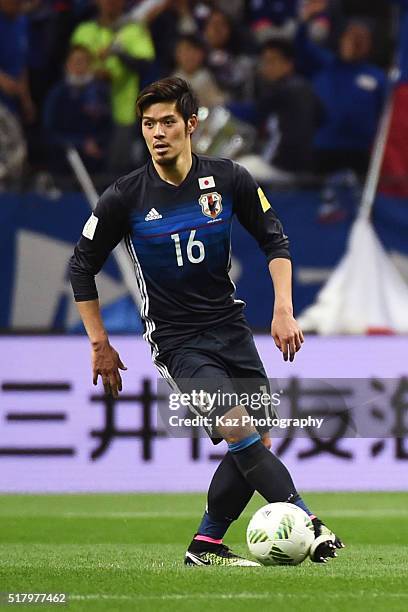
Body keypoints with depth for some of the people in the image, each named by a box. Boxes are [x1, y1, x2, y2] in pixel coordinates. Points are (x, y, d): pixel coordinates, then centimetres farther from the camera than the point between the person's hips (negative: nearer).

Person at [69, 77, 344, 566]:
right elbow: (82, 267, 1)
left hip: (230, 325, 4)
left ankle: (206, 546, 16)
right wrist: (100, 345, 0)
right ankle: (310, 525, -25)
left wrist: (284, 310, -3)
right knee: (240, 432, -22)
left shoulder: (229, 180, -4)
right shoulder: (126, 198, -10)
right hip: (176, 339, -4)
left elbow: (274, 241, 8)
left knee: (257, 445, 2)